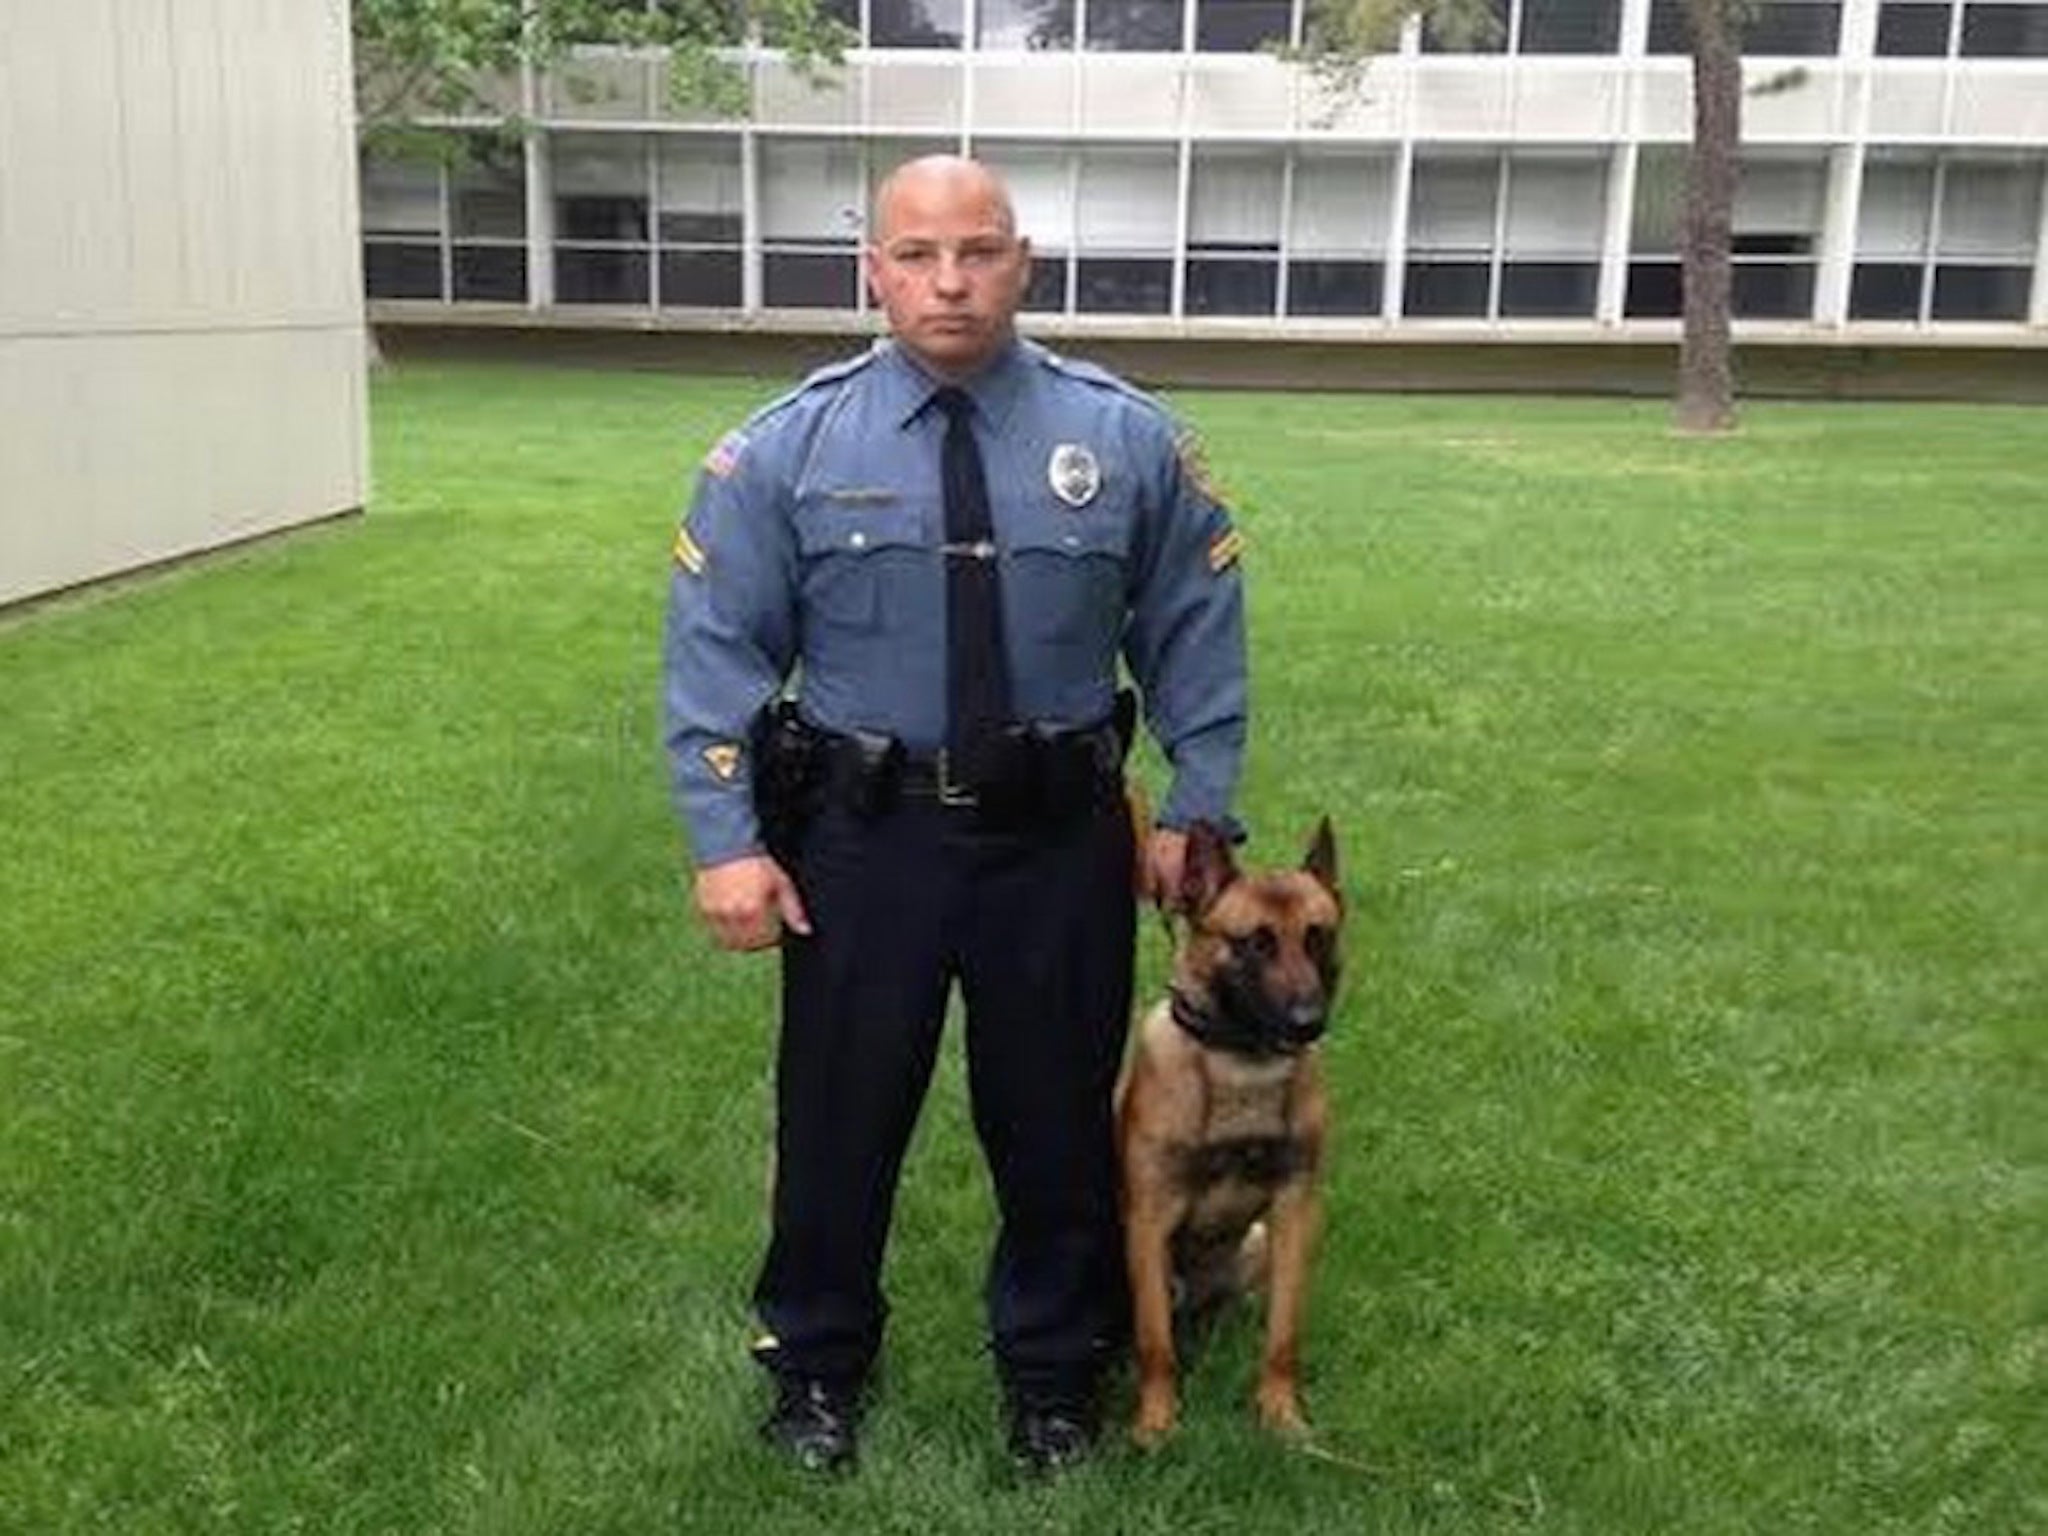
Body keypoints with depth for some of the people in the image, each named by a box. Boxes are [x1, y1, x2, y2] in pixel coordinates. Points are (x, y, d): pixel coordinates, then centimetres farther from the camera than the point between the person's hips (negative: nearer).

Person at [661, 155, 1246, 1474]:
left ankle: (1054, 1367, 40)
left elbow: (1196, 632, 4)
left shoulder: (1126, 438, -2)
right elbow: (715, 652, -4)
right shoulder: (787, 447, -5)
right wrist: (726, 840, -10)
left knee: (1057, 1113, 15)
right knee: (840, 1108, 13)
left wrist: (1199, 809, 0)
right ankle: (817, 1360, 39)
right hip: (859, 833, 0)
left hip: (1061, 835, 1)